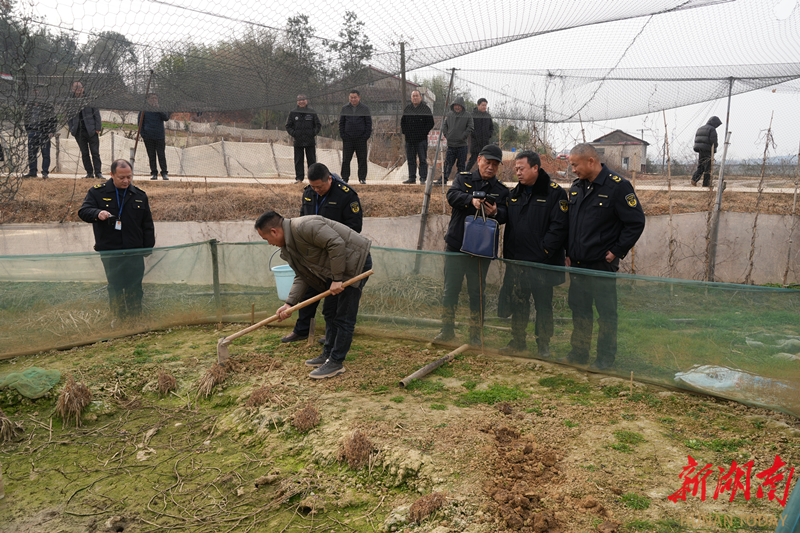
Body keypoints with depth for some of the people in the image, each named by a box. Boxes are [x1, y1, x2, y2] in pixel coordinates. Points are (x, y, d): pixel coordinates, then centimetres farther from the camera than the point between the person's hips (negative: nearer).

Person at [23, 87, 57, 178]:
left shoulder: (48, 106, 0)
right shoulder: (29, 105, 15)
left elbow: (53, 119, -2)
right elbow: (26, 118, 22)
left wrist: (51, 131, -10)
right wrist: (28, 129, 15)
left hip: (44, 133, -5)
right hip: (32, 132, 5)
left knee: (45, 153, -1)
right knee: (31, 153, 6)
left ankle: (45, 172, 5)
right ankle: (32, 171, 13)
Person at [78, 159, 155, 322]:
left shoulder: (140, 195, 9)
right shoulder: (97, 192, 4)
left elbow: (148, 225, 12)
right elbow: (83, 211, -5)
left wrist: (148, 248, 6)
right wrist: (98, 213, -27)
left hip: (135, 252, 1)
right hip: (110, 252, -1)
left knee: (135, 287, 3)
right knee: (115, 287, 6)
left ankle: (135, 319, 13)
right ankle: (119, 318, 18)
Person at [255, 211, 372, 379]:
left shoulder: (304, 227, -24)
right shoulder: (288, 245, 8)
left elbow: (336, 244, -29)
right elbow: (302, 277, 8)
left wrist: (337, 279, -24)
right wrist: (289, 303, -3)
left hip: (355, 261, -11)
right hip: (336, 270, 11)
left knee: (344, 317, -6)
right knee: (329, 312, 18)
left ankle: (336, 362, 3)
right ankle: (328, 354, 31)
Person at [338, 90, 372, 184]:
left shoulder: (365, 109, 6)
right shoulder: (345, 109, 10)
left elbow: (369, 123, 5)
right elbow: (341, 123, 11)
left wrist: (366, 136, -5)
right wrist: (342, 135, -1)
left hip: (361, 139, -1)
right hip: (347, 139, 1)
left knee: (362, 159, 1)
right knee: (346, 159, 0)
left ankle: (362, 178, 8)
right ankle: (345, 178, 7)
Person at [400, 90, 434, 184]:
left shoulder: (426, 108, 1)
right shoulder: (407, 108, 13)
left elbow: (430, 123, -2)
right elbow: (402, 122, 21)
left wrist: (423, 132, -11)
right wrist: (404, 131, 5)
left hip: (421, 139, -5)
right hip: (409, 139, 5)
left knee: (422, 159, -5)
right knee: (410, 159, 7)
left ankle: (423, 178, -2)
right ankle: (412, 178, 13)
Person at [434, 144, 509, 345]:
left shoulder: (501, 190, 6)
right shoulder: (463, 178, 5)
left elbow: (504, 215, -7)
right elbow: (452, 195, -14)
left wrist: (495, 212, -30)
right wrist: (471, 199, -33)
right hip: (455, 245, 1)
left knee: (477, 292, 5)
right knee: (450, 289, 9)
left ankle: (475, 335, 18)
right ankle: (447, 329, 24)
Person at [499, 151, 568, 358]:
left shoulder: (555, 193, -7)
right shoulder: (514, 194, 13)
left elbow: (559, 226, -13)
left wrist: (543, 252, -16)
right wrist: (507, 254, 9)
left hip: (543, 264, -5)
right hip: (517, 262, 6)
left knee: (543, 305, 6)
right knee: (518, 303, 12)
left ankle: (543, 345, 19)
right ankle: (518, 342, 25)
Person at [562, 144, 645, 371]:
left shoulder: (618, 186, -12)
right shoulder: (576, 187, 10)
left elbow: (636, 222, -11)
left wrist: (617, 252, -11)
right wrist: (568, 252, 11)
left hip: (602, 265, -6)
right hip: (577, 263, 7)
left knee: (606, 313, 5)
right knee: (579, 310, 15)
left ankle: (605, 359, 18)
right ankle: (579, 353, 28)